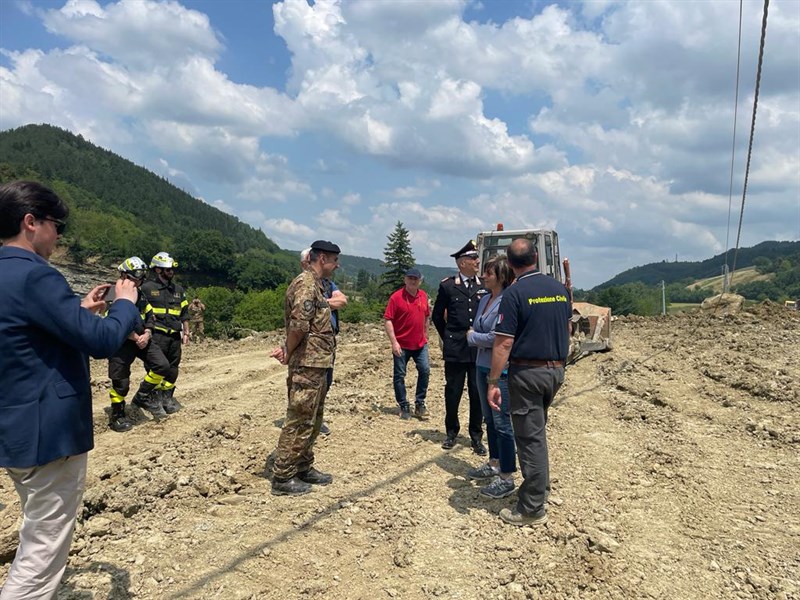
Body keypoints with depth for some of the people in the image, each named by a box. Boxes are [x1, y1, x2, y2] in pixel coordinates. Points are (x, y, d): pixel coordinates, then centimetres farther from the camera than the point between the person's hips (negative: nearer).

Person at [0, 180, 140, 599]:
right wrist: (126, 304, -6)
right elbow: (102, 341, -23)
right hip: (49, 433, -10)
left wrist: (80, 309, 17)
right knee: (43, 553, 2)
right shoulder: (34, 275, -21)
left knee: (36, 541, 26)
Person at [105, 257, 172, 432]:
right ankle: (117, 417, 18)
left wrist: (146, 335, -6)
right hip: (121, 343, -6)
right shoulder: (113, 296, -11)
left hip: (142, 339, 6)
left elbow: (149, 317, 13)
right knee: (121, 381, 0)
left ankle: (143, 396, 12)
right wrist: (136, 337, -17)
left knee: (162, 365, -7)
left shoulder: (141, 295, 12)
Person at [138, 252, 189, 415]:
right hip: (156, 336, -5)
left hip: (174, 336, 6)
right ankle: (154, 401, 6)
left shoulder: (178, 290, 15)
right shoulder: (147, 288, -3)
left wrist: (186, 332, 16)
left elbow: (184, 313, 18)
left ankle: (167, 398, 24)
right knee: (156, 369, -5)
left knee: (172, 369, 10)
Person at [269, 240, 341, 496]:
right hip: (307, 365, -10)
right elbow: (298, 325, -26)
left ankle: (304, 468, 29)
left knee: (313, 420, 17)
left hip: (317, 364, 10)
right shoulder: (306, 284, -16)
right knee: (299, 421, -2)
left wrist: (288, 350, 3)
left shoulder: (316, 284, 17)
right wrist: (289, 354, -12)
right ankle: (282, 478, 8)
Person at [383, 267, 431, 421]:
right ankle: (404, 407, 16)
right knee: (399, 375, 3)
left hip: (420, 344, 4)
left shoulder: (423, 296, 5)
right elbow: (387, 320, -12)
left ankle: (420, 404, 16)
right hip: (402, 345, -4)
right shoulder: (396, 297, -11)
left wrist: (425, 336, 15)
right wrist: (393, 342, -17)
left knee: (425, 371, 1)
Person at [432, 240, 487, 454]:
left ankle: (476, 436, 19)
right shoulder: (447, 285, 0)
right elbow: (437, 316, 10)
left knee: (478, 394, 6)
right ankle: (451, 432, 24)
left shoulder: (485, 286, 5)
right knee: (452, 392, 7)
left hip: (480, 348, 2)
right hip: (455, 348, -1)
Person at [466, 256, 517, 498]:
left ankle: (507, 478, 11)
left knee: (502, 423, 0)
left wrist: (472, 336, -6)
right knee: (489, 420, 19)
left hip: (501, 370, -9)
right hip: (482, 366, 9)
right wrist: (474, 336, -3)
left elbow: (495, 338, -22)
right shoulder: (485, 299, 9)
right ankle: (494, 464, 34)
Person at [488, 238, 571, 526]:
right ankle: (540, 486, 35)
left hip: (527, 372, -7)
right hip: (556, 370, 7)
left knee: (530, 437, 0)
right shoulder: (560, 288, 6)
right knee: (537, 431, 22)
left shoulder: (515, 293, -14)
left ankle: (532, 509, 9)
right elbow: (567, 330, 15)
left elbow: (503, 343, -17)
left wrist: (493, 382, -13)